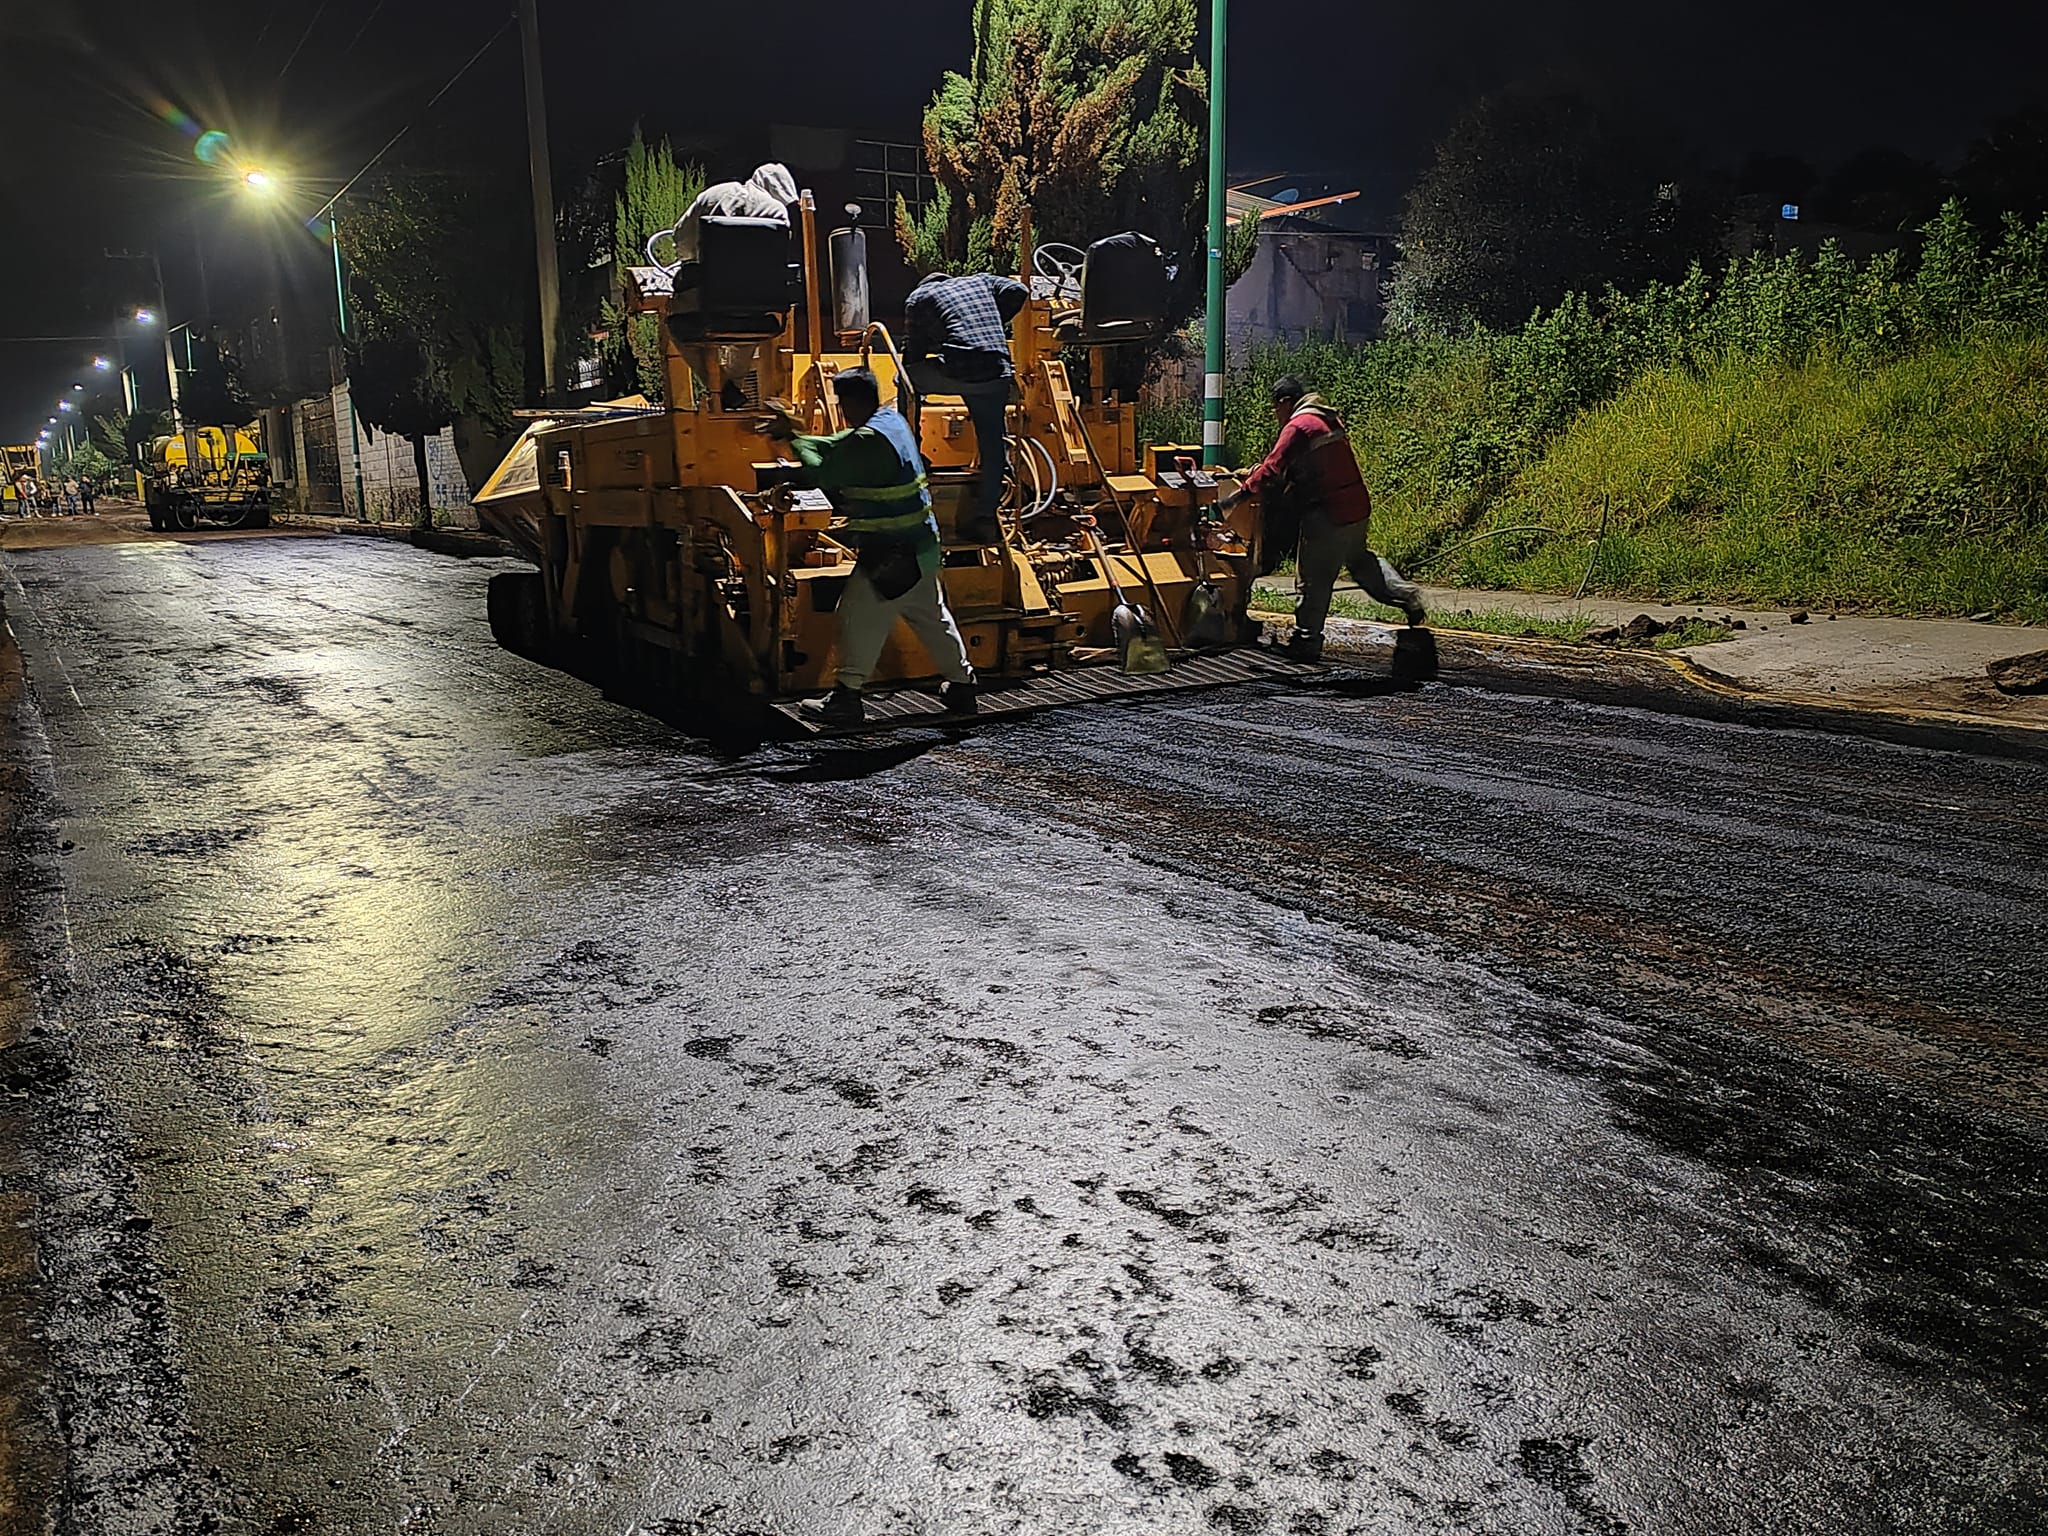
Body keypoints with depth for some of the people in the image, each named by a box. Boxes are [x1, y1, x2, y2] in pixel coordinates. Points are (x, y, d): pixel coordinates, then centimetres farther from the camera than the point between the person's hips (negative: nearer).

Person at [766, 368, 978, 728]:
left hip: (891, 553, -10)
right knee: (931, 615, 18)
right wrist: (793, 435, 16)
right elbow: (837, 447, 18)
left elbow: (821, 472, -18)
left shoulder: (869, 440, -21)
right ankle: (961, 685, 27)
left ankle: (846, 696, 2)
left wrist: (794, 440, -2)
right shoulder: (891, 419, 10)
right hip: (918, 544, 10)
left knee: (859, 615, -3)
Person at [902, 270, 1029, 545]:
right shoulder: (981, 280, 28)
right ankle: (986, 518, 13)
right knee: (992, 442, 13)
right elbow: (1018, 291, 14)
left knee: (907, 378, 24)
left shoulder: (919, 296, 20)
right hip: (997, 375, 3)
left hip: (957, 372, -3)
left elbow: (913, 351, 19)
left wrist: (915, 391, 32)